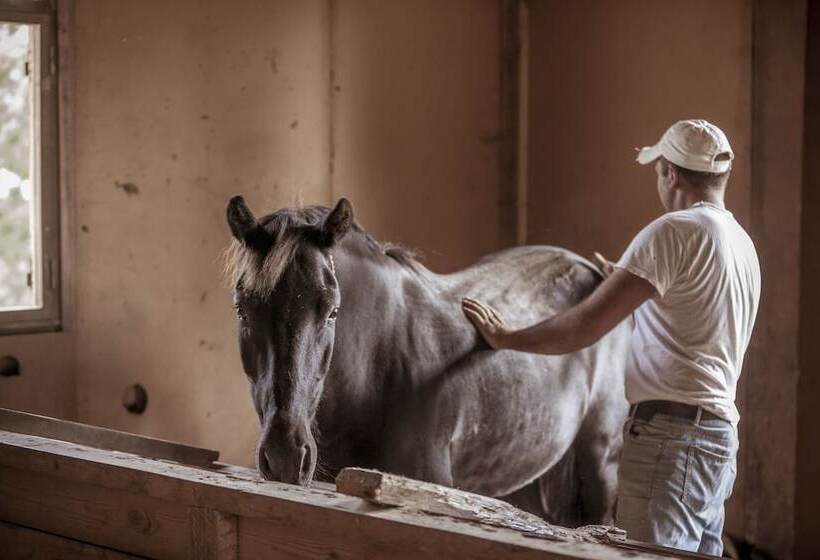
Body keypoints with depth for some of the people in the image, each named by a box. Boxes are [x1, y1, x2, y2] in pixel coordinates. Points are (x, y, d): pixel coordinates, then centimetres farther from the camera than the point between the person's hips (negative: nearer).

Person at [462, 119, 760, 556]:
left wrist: (504, 338, -4)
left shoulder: (674, 230, -11)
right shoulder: (743, 244, 17)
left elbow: (585, 327, -15)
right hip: (719, 434, 10)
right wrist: (627, 283, 37)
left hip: (671, 434, -9)